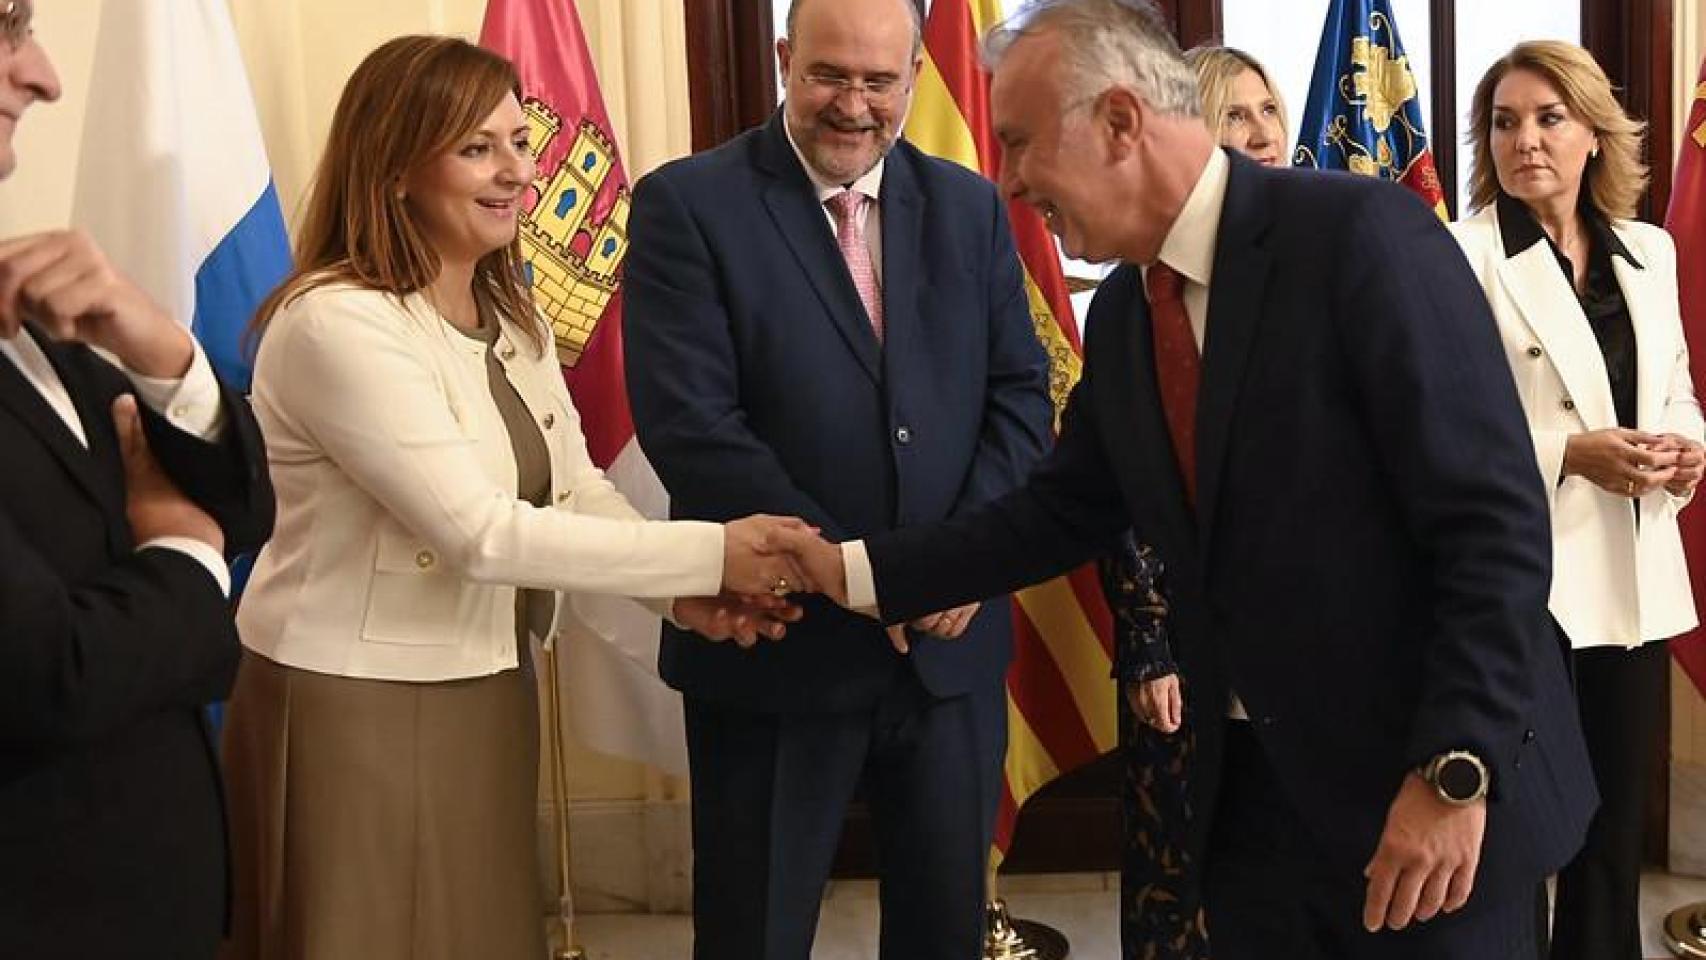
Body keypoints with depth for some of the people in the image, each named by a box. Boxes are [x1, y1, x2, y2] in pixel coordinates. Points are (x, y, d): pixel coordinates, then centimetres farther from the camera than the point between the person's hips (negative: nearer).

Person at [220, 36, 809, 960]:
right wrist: (707, 552, -24)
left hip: (485, 697, 8)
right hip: (353, 712, -8)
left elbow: (576, 488, 4)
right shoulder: (336, 322, -21)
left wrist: (687, 592, -15)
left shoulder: (511, 315, 8)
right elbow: (482, 531, -26)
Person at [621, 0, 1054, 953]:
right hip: (778, 646, -4)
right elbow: (690, 427, -15)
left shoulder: (972, 207, 7)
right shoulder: (688, 205, -7)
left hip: (952, 641, 4)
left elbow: (1021, 393, 5)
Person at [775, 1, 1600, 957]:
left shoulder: (1360, 232, -17)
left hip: (1424, 780, -6)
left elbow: (1496, 518, -19)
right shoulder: (1120, 312, 6)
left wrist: (1456, 772, -21)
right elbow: (1065, 511, 14)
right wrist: (857, 567, 8)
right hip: (1250, 782, 7)